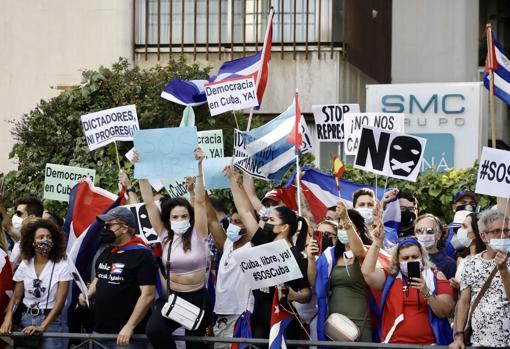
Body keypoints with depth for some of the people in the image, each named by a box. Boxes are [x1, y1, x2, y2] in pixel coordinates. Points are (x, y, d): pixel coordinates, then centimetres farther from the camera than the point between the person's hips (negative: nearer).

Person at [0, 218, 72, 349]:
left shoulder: (61, 266, -7)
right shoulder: (24, 265, 3)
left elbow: (60, 301, -12)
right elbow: (16, 297, 6)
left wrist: (42, 327, -21)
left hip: (51, 322, -3)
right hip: (25, 320, 3)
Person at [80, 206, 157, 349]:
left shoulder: (141, 255, -12)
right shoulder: (106, 252, 13)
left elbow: (148, 294, -18)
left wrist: (130, 326, -22)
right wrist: (88, 294, 7)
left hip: (125, 334, -8)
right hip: (100, 330, 8)